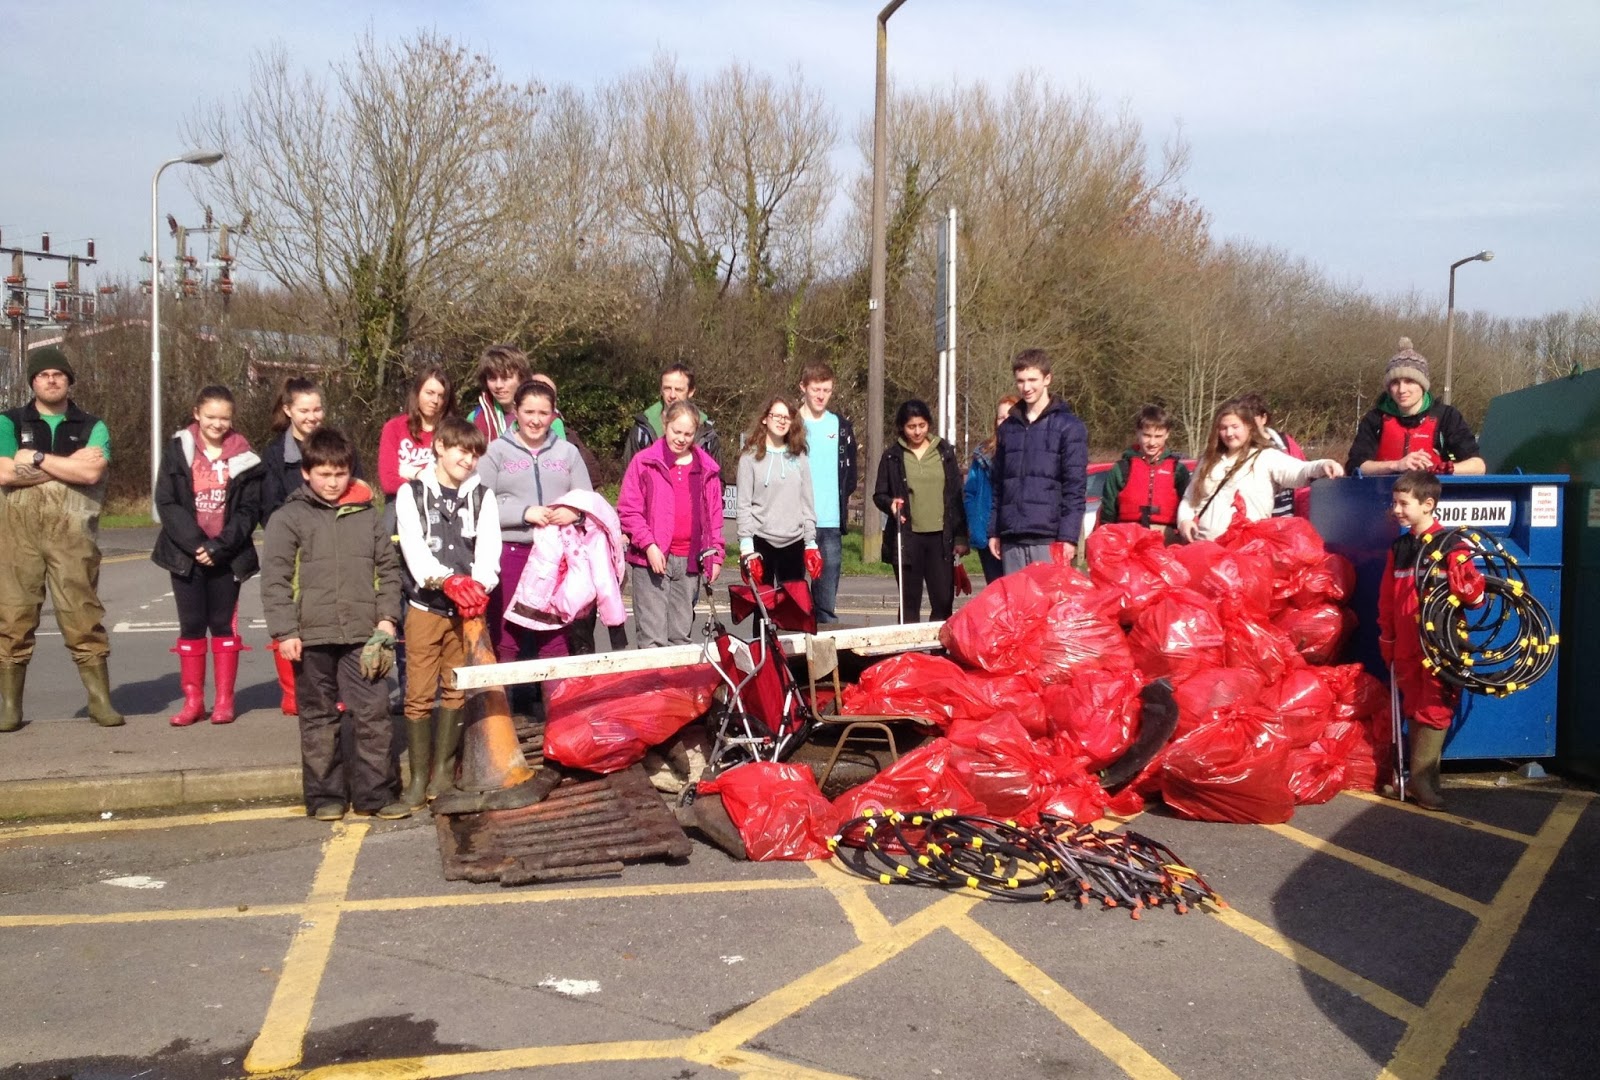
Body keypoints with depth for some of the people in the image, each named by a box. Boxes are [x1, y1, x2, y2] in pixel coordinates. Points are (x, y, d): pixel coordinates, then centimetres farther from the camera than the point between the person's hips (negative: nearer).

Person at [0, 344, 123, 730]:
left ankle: (101, 702, 5)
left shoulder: (92, 427, 10)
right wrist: (69, 465, -4)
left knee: (83, 618, -1)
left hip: (72, 533, -1)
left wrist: (38, 458, -6)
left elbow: (92, 472, -8)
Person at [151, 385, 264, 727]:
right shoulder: (177, 451, 0)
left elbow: (249, 510, -3)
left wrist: (219, 546, -14)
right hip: (186, 554, 0)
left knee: (223, 624, 5)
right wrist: (195, 543, -14)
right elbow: (166, 503, -5)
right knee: (191, 625, 5)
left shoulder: (243, 456, 1)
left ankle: (224, 700, 12)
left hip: (228, 556, 0)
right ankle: (193, 700, 12)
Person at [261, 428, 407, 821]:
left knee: (372, 713, 0)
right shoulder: (289, 518, 0)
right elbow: (274, 578, -3)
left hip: (362, 634, 2)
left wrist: (386, 618, 4)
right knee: (319, 718, 8)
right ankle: (324, 796, 17)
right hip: (312, 635, -2)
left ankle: (375, 792, 9)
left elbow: (388, 567, 13)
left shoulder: (366, 514, 9)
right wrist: (285, 631, -9)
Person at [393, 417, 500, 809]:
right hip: (425, 606, -2)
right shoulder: (412, 493, 4)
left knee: (456, 691, 5)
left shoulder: (482, 496, 9)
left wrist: (478, 585, -22)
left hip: (467, 610, 2)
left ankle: (443, 770, 15)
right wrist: (445, 580, -27)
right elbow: (414, 546, -10)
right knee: (419, 693, -2)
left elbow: (489, 547, -2)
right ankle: (418, 776, 6)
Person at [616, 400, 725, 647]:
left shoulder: (707, 468, 11)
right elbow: (627, 510, -3)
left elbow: (714, 515, 16)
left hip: (690, 561, 4)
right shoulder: (644, 462, 0)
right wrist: (648, 545, -14)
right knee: (653, 636, -8)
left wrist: (715, 556, 10)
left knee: (681, 635, 10)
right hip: (652, 558, -4)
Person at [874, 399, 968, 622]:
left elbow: (957, 496, 9)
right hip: (908, 537, -1)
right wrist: (890, 503, -14)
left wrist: (961, 537, 5)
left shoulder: (944, 452, 8)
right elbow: (879, 495, 9)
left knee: (943, 601, -1)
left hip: (940, 536, 1)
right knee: (909, 602, 3)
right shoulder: (893, 456, 5)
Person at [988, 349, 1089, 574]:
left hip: (1048, 538, -5)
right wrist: (994, 531, 12)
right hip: (1012, 539, 5)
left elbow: (1075, 487, -5)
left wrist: (1068, 537, -12)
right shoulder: (1008, 428, 16)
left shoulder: (1068, 426, 0)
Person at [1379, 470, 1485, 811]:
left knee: (1434, 711, -1)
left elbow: (1474, 596, -12)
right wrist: (1387, 639, 16)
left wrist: (1469, 585, -33)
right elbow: (1387, 600, 15)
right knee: (1414, 711, 10)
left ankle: (1422, 778, 5)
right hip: (1406, 648, 6)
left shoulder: (1450, 546, -9)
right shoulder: (1399, 548, 9)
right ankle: (1420, 779, 18)